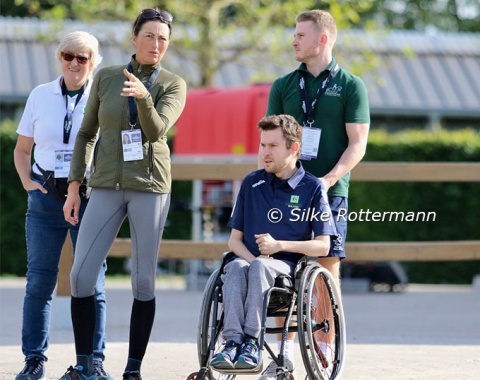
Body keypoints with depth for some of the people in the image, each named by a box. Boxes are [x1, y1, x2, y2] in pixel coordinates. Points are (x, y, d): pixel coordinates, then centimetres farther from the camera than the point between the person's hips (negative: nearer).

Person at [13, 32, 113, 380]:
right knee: (39, 281, 1)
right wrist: (27, 181, 1)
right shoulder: (41, 96, 8)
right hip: (46, 198, 2)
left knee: (91, 281, -1)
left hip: (90, 198, -2)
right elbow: (22, 149, 16)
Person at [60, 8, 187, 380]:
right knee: (81, 275, -7)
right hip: (107, 187, 2)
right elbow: (87, 133, 11)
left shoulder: (173, 85, 1)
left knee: (144, 280, -1)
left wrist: (144, 95, -34)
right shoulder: (106, 78, 6)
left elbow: (156, 130, -15)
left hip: (150, 187, -2)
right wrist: (74, 186, 6)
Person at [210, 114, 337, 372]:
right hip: (248, 259, 3)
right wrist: (252, 258, -8)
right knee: (236, 268, -34)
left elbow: (322, 246, 1)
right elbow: (234, 239, 15)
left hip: (288, 265, -3)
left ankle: (251, 341, -40)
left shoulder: (312, 187, 5)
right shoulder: (251, 184, 15)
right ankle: (232, 341, -47)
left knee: (261, 267, -37)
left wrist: (279, 245, -13)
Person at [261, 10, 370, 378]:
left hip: (330, 192, -3)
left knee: (327, 267, -3)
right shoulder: (284, 85, 13)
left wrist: (329, 179, -16)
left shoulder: (351, 86, 3)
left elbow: (357, 144, -3)